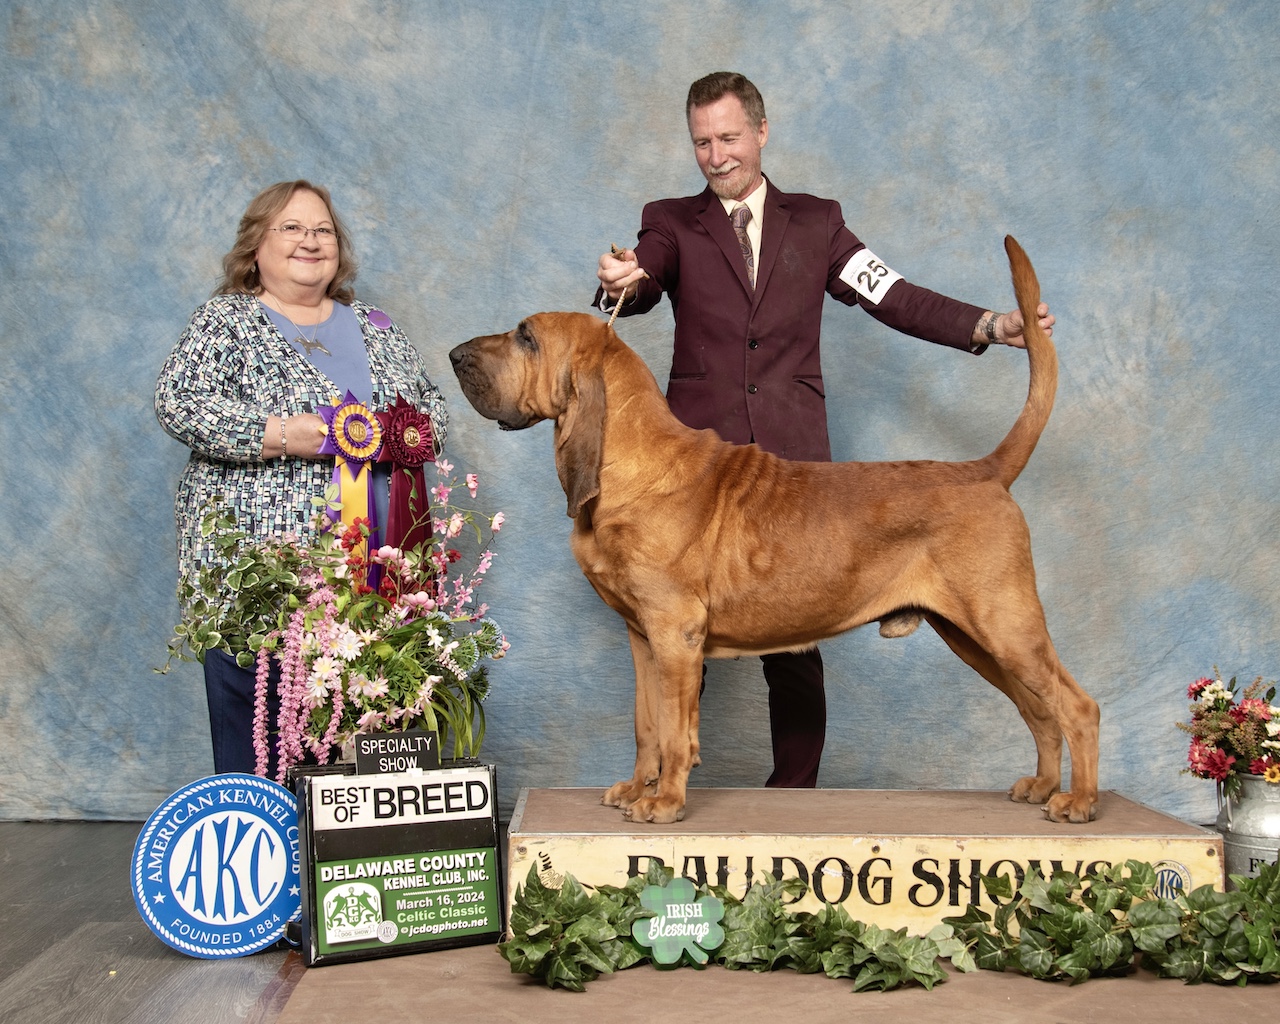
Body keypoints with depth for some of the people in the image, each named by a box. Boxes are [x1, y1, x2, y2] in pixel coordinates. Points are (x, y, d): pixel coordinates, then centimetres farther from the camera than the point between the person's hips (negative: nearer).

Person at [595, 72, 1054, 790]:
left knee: (795, 645, 3)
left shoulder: (816, 221, 13)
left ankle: (794, 796, 16)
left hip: (794, 463, 1)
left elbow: (892, 296, 6)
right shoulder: (672, 223, 10)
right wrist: (619, 283, -34)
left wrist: (991, 326, -7)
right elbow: (641, 287, -9)